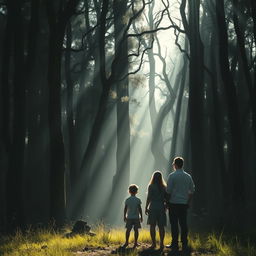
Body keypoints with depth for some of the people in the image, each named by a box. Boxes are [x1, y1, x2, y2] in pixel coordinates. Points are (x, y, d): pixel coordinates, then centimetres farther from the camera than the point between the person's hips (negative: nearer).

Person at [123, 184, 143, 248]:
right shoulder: (138, 200, -4)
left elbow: (125, 209, 2)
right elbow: (140, 209, -5)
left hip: (129, 217, 1)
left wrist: (124, 216, 11)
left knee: (128, 230, 4)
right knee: (136, 230, 3)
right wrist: (141, 216, 4)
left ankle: (126, 242, 5)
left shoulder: (127, 200, 0)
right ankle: (135, 242, 3)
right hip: (136, 217, -1)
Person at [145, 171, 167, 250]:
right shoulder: (164, 187, 6)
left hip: (153, 207, -3)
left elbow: (148, 198, -7)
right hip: (161, 208, 3)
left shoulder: (151, 186, -5)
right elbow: (166, 198, 7)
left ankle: (154, 243, 0)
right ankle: (161, 243, 3)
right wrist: (165, 206, 18)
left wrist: (146, 208, -2)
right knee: (161, 226, 4)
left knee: (152, 226, 2)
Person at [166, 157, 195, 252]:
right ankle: (184, 245, 8)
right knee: (183, 224, 7)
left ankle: (175, 244, 1)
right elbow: (192, 191, 9)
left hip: (174, 203, -4)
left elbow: (168, 190, -10)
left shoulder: (172, 175, -7)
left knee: (174, 224, 0)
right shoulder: (188, 176, 7)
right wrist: (188, 202, 16)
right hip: (184, 204, 4)